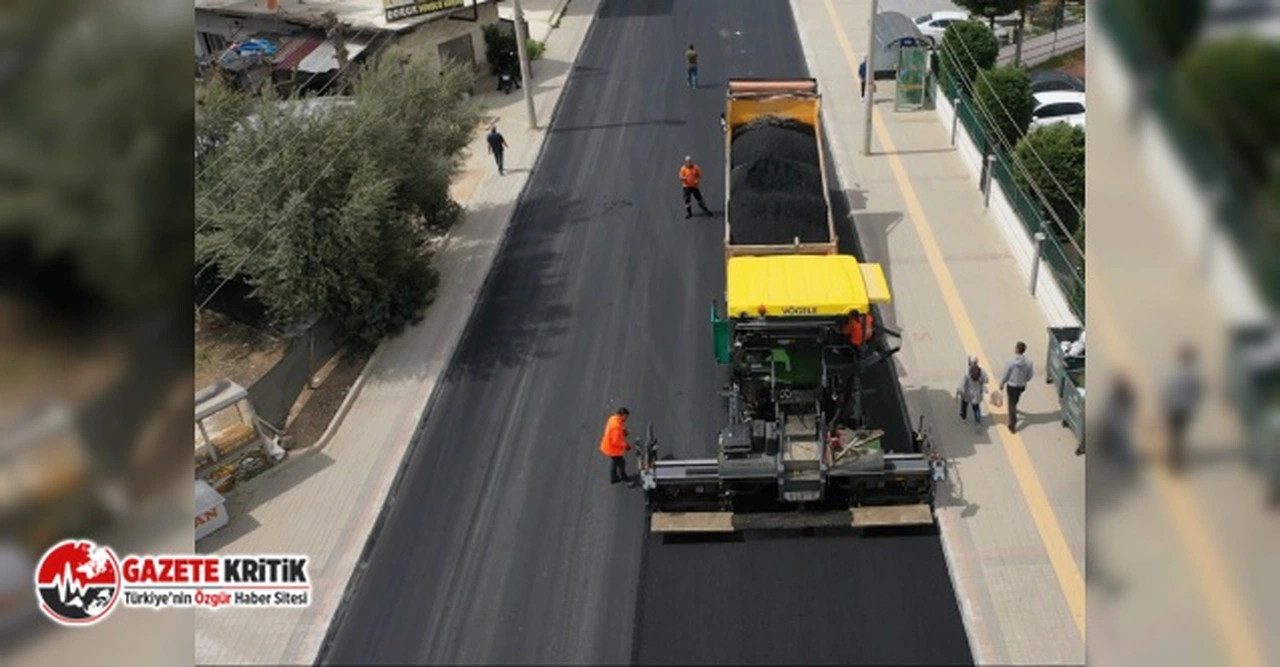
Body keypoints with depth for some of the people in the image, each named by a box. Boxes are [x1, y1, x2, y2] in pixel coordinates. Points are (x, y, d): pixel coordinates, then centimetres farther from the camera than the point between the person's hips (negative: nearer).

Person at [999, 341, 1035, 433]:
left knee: (1012, 404, 10)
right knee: (1015, 401, 32)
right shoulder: (1029, 362, -18)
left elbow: (1005, 375, -14)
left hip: (1012, 386, -3)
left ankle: (1013, 425, 11)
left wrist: (1001, 384, 4)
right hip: (1022, 386, 3)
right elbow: (1030, 375, -4)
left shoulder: (1011, 362, -26)